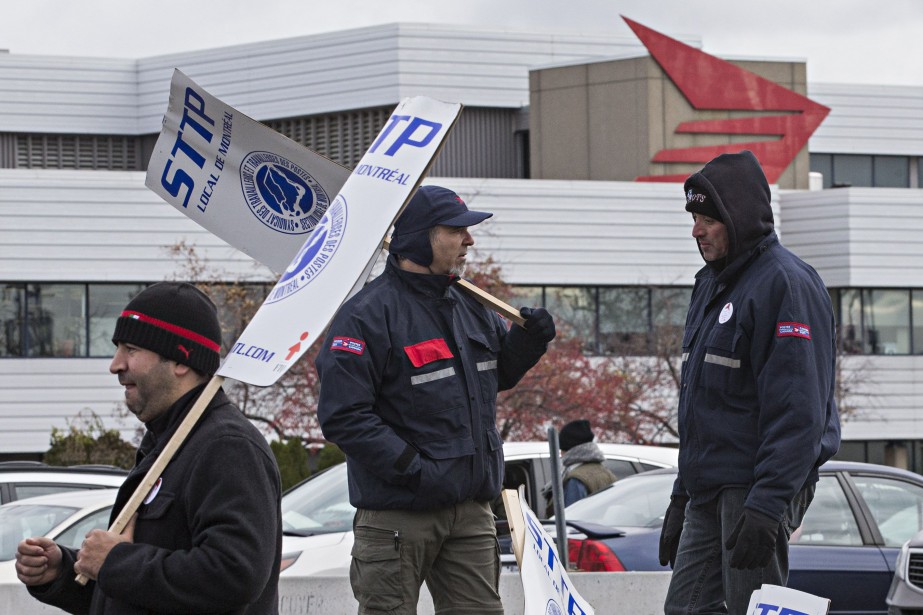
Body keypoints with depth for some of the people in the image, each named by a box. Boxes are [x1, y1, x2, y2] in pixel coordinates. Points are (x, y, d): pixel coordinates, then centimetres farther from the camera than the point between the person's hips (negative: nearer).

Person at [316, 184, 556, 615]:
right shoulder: (369, 314, -13)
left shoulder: (469, 306, 12)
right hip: (397, 511, -7)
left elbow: (498, 373, 28)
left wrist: (530, 340, 6)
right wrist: (409, 466, -23)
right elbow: (342, 415, -18)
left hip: (470, 510, 7)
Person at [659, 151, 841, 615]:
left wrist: (767, 504, -26)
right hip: (708, 494, 9)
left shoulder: (785, 284, -13)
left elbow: (797, 411, -20)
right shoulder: (712, 283, 18)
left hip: (757, 490, -9)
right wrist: (682, 497, 22)